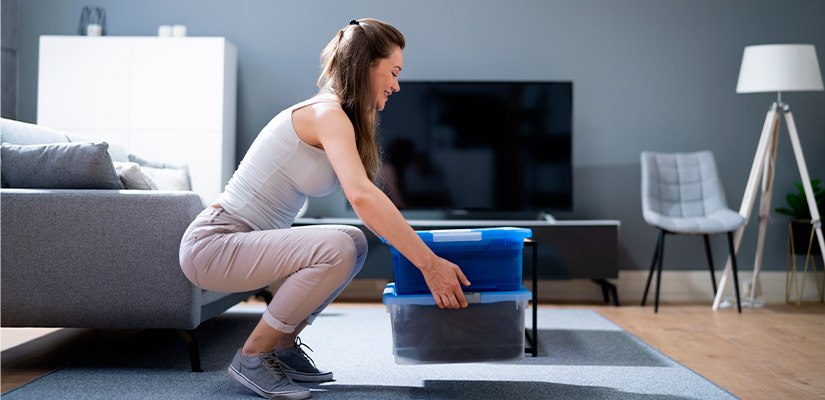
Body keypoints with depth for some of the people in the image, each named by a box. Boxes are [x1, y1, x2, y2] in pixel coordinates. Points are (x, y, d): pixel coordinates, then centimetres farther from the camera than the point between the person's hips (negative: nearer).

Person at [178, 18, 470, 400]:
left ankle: (282, 346, 13)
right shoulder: (327, 113, -18)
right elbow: (362, 196, -32)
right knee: (336, 248, -26)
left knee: (354, 242, 8)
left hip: (244, 240, 10)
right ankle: (253, 355, -9)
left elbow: (366, 198, 15)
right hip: (213, 243, -10)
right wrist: (428, 263, -32)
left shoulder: (340, 117, 12)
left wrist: (417, 245, 5)